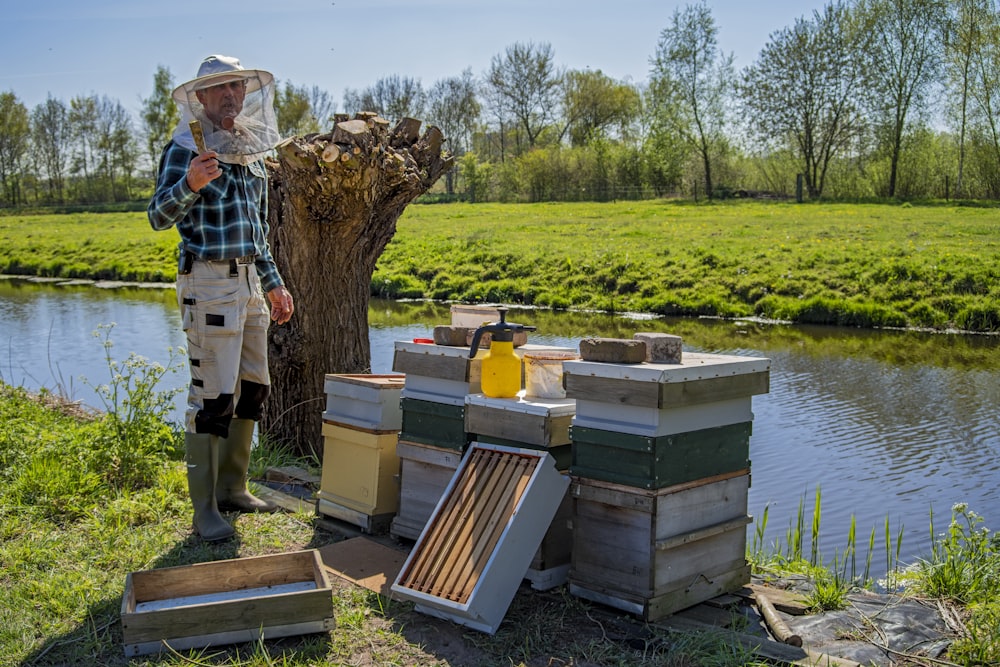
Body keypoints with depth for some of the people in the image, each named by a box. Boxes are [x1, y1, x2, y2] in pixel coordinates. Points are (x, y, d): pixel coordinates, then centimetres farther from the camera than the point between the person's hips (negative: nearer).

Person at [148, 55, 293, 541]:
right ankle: (204, 509, -1)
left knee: (253, 389, 10)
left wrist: (273, 283, 22)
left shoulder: (251, 151, 17)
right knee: (212, 395, -9)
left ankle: (233, 488, 23)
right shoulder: (185, 147, -5)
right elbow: (159, 216, -13)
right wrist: (189, 184, -32)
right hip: (209, 283, -8)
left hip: (250, 281, 8)